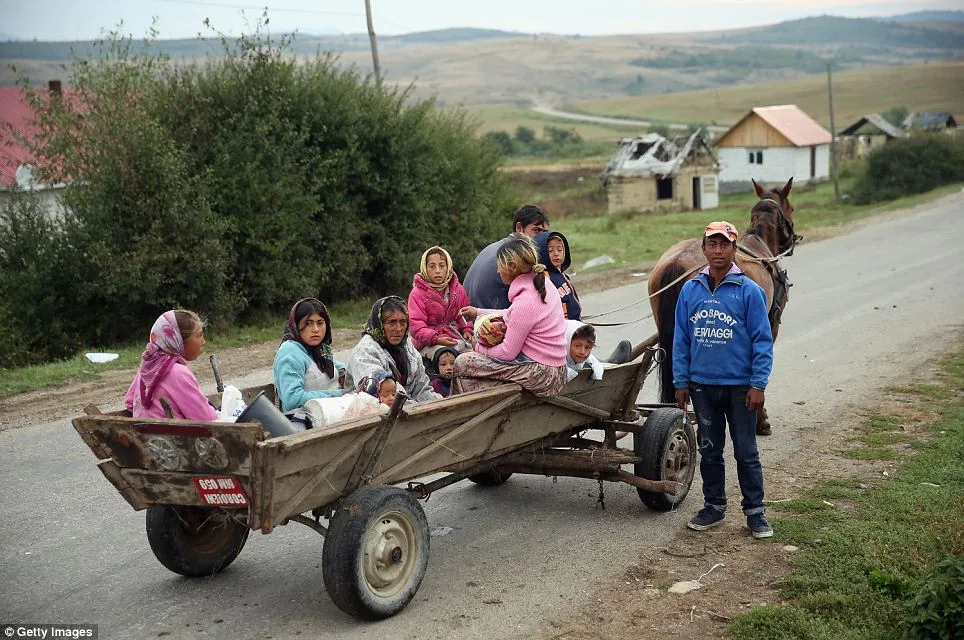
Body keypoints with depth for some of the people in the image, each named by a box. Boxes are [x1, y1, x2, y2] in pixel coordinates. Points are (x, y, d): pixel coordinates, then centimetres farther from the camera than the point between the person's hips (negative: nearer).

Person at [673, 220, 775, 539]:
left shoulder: (749, 291, -7)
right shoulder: (690, 290, 2)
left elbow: (762, 341, -7)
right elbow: (681, 340, 6)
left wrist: (758, 384, -12)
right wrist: (681, 382, 3)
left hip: (740, 386, -3)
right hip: (702, 385, 3)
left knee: (746, 452, 5)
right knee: (709, 450, 14)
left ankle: (755, 511, 17)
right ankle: (714, 506, 27)